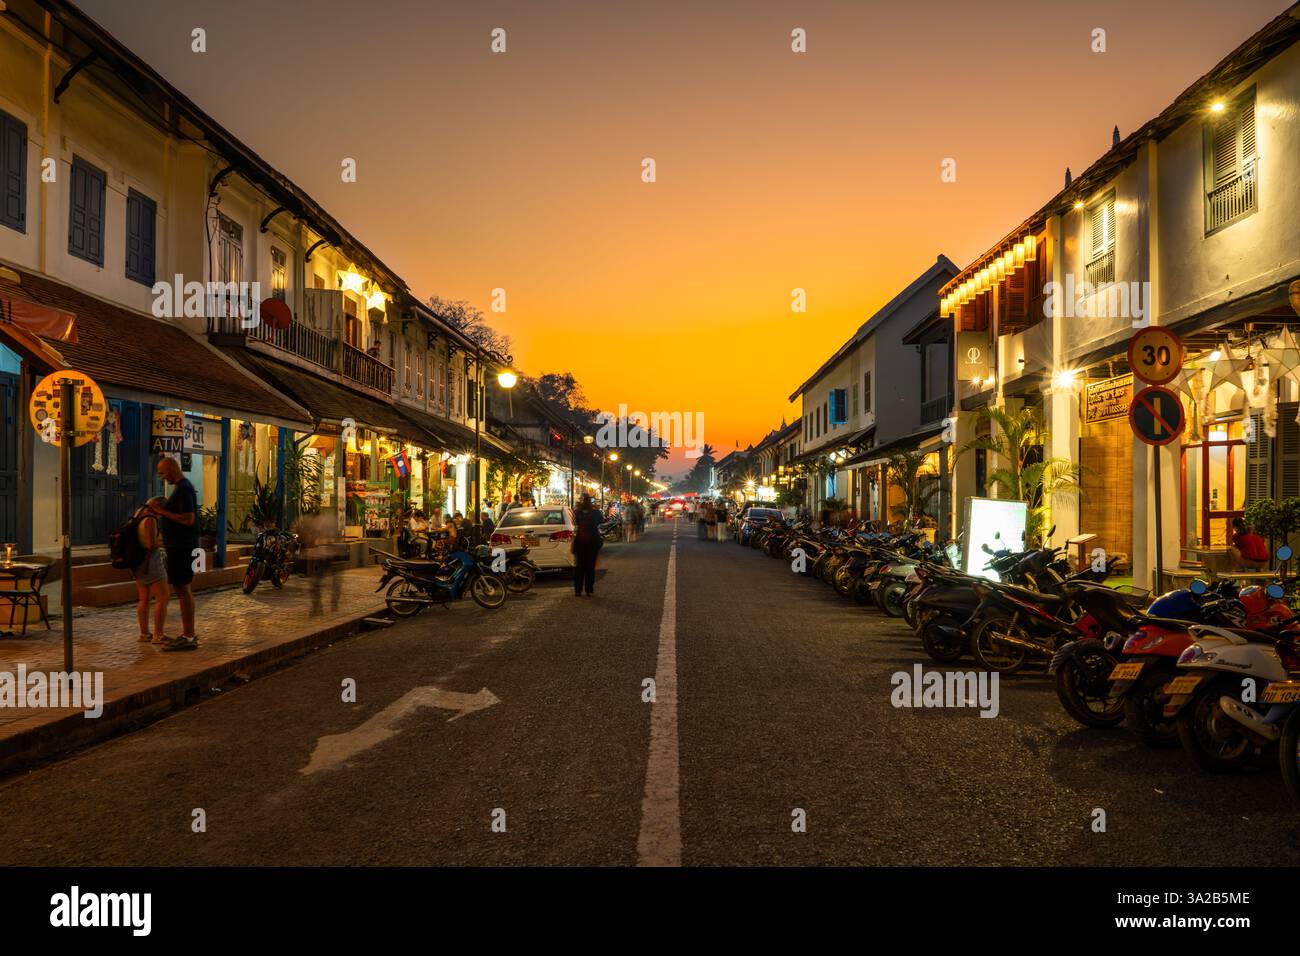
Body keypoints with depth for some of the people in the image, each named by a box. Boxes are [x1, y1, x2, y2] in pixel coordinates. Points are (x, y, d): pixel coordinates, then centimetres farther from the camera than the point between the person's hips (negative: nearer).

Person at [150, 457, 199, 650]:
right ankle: (188, 633, 20)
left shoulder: (183, 488, -15)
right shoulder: (182, 486, 17)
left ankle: (188, 637, -5)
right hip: (181, 546, 10)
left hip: (181, 547, -10)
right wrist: (161, 513, 11)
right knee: (182, 589, 14)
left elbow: (188, 519, -23)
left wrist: (163, 512, -15)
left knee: (182, 589, -8)